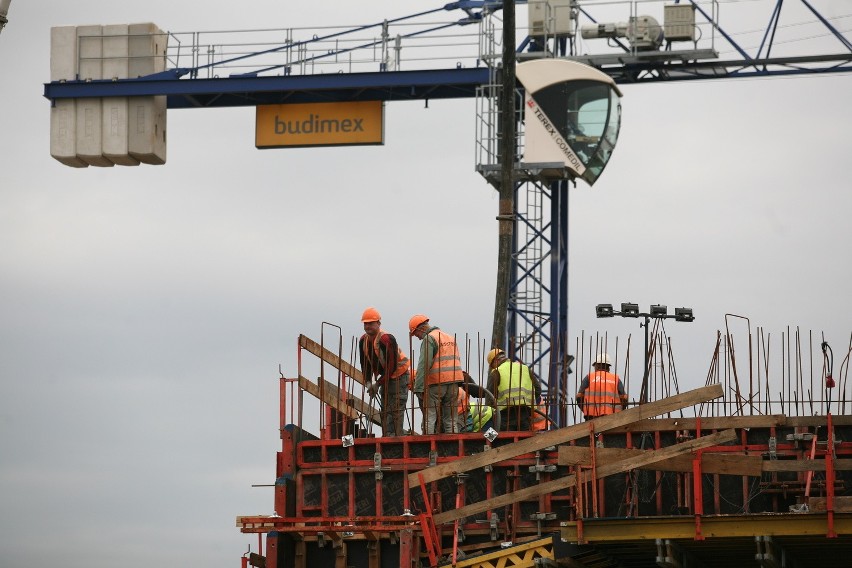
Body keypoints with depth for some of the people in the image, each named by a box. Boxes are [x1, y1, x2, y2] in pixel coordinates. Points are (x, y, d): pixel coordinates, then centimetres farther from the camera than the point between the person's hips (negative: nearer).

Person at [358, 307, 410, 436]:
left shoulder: (387, 339, -25)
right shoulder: (363, 341, 0)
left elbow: (392, 366, -25)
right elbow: (365, 364, 7)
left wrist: (378, 384, -22)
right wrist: (368, 382, -8)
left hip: (398, 376, -8)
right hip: (385, 377, 8)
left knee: (396, 409, -14)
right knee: (385, 409, 6)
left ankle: (398, 437, -16)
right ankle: (387, 436, 7)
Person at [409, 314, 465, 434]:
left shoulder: (429, 339, -6)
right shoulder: (451, 338, 21)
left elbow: (424, 365, -15)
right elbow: (457, 361, 20)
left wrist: (419, 388, -17)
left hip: (435, 384, -7)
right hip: (453, 382, 7)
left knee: (429, 418, -5)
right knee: (451, 419, 10)